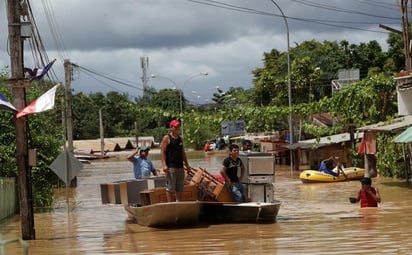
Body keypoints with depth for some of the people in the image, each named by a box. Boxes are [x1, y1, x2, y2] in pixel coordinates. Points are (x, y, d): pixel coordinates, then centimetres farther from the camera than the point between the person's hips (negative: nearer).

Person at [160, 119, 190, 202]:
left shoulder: (180, 139, 18)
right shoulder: (166, 138, -4)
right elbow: (162, 152, -10)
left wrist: (187, 164, 18)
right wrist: (164, 165, -19)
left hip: (180, 167, 7)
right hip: (170, 167, -7)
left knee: (179, 188, 9)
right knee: (170, 188, -7)